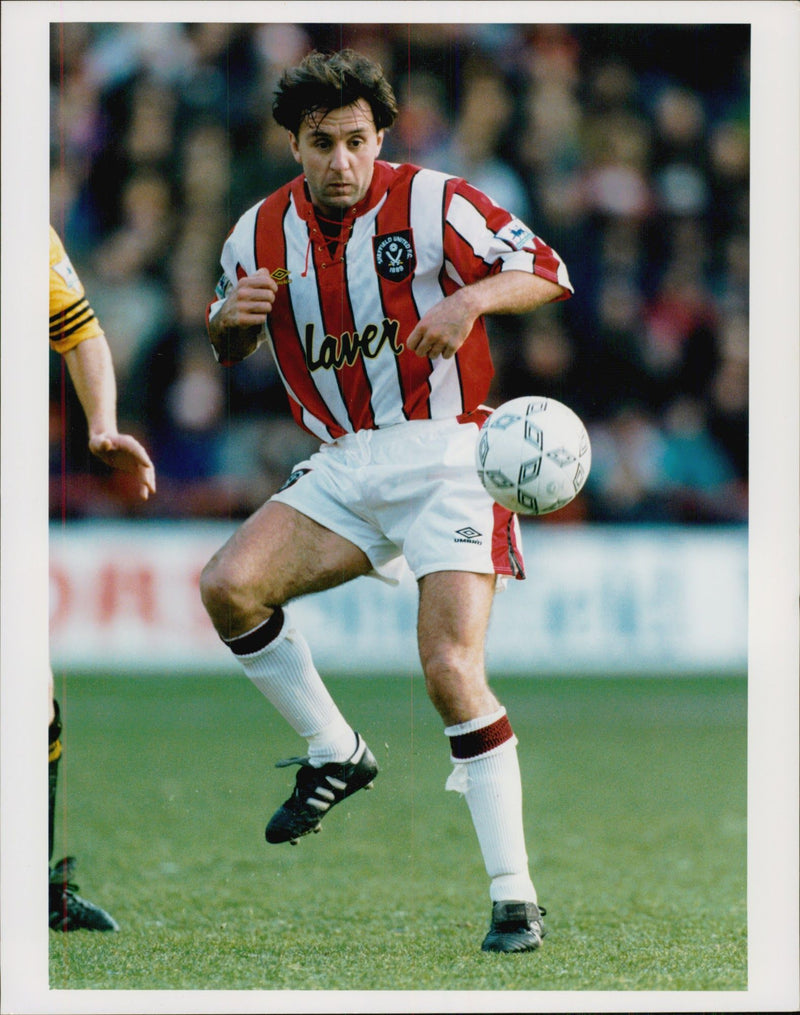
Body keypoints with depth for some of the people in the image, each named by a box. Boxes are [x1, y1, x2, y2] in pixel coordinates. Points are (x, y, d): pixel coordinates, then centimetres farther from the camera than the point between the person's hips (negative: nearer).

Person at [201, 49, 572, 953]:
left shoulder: (431, 203, -8)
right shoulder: (261, 232, 6)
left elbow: (547, 272, -6)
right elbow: (227, 351, 20)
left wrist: (470, 299, -25)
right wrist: (231, 318, -5)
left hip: (445, 458, -5)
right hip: (344, 468, 5)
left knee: (450, 668, -18)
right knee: (227, 587, -16)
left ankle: (515, 895, -10)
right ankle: (334, 754, 6)